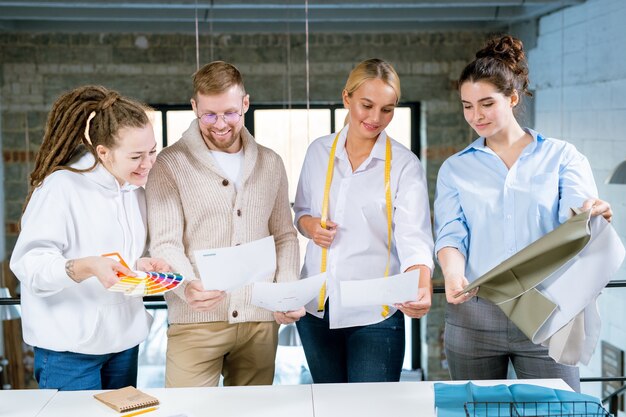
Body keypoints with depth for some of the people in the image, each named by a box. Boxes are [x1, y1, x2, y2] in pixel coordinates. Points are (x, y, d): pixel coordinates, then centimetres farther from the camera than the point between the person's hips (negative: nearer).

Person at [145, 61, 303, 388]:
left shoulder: (270, 164, 11)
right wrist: (188, 285, -28)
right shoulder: (171, 164, -1)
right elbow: (165, 244, -8)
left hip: (261, 320, 4)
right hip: (194, 320, -3)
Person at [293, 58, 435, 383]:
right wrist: (310, 225, -5)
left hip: (375, 313, -4)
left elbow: (414, 238, -16)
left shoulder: (404, 165, -6)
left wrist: (422, 290, -34)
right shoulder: (319, 151, 6)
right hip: (317, 307, 4)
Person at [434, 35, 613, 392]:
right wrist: (454, 274, -23)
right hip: (474, 319, 2)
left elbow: (574, 219, -9)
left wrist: (593, 215, -33)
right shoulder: (455, 169, 9)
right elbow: (451, 234, -2)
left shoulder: (561, 157, 5)